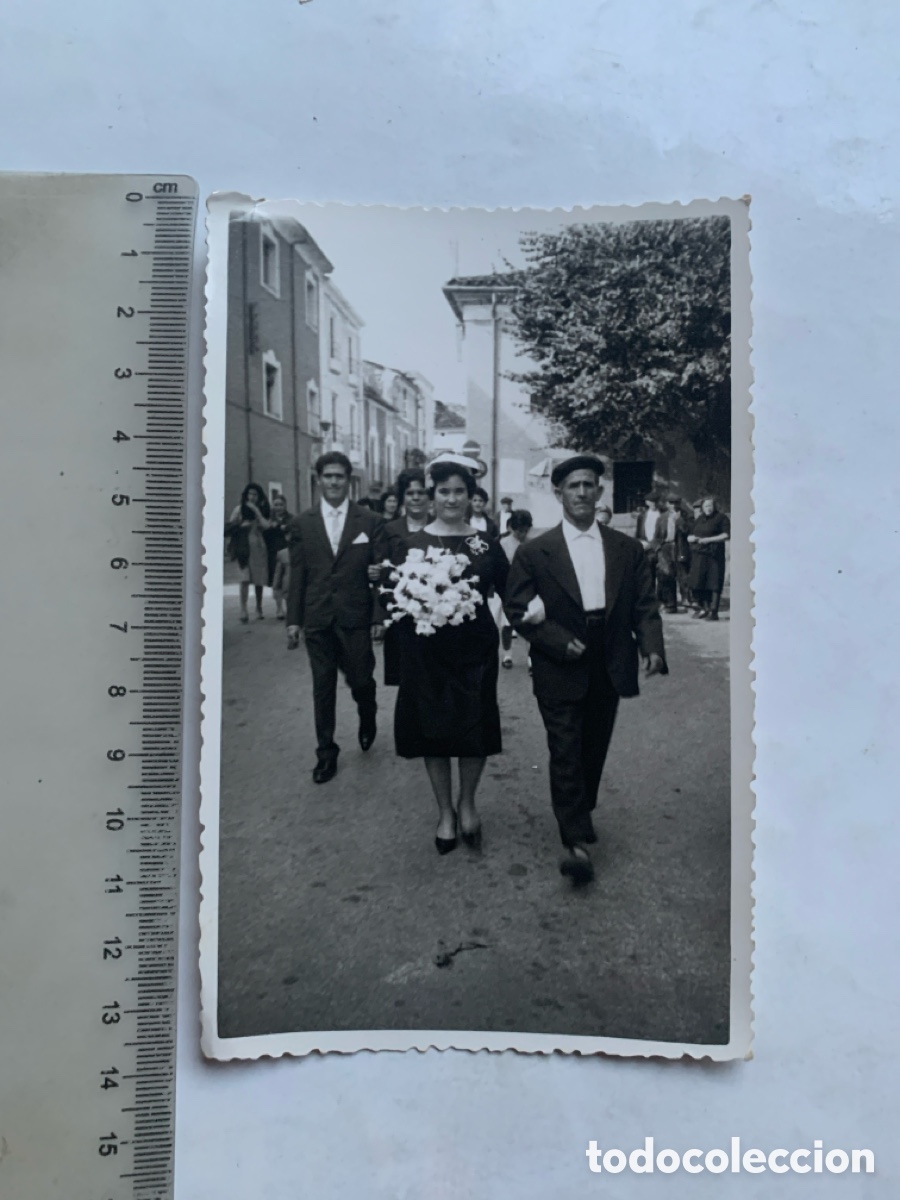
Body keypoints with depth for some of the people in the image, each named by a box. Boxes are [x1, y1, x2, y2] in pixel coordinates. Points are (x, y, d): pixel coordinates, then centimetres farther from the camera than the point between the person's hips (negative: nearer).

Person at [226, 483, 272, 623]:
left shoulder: (263, 510, 12)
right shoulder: (240, 509, 6)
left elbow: (266, 525, -4)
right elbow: (230, 526, 4)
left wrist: (256, 510, -7)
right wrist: (241, 525, -13)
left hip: (259, 547, 3)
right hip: (244, 547, -3)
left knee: (259, 579, 6)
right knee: (245, 578, -16)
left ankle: (259, 609, 19)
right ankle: (243, 610, -19)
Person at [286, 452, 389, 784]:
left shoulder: (370, 521, 0)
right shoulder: (302, 523, 5)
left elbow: (381, 566, 3)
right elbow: (297, 575, 5)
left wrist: (379, 571, -20)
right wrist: (293, 620, 3)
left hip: (355, 616, -1)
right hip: (317, 618, 1)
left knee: (361, 680, 6)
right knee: (323, 687, 8)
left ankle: (367, 719, 40)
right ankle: (326, 752, 23)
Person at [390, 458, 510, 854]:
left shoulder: (486, 545, 3)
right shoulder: (410, 544, 2)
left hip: (475, 650, 0)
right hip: (425, 651, 0)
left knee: (476, 730, 5)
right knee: (433, 731, 8)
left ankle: (467, 803, 32)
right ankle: (445, 811, 28)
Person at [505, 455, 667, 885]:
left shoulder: (628, 549, 7)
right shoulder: (535, 552, -2)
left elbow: (644, 606, 4)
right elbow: (517, 609, -4)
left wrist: (652, 646, -14)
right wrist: (560, 643, -15)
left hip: (609, 669, 3)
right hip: (560, 671, -3)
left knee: (594, 752, 15)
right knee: (566, 754, -5)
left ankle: (579, 815, 37)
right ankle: (577, 841, 0)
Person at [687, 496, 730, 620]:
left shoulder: (721, 518, 0)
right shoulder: (699, 519, 18)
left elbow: (726, 535, -9)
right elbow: (689, 537, 19)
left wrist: (709, 539, -15)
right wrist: (693, 538, -4)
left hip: (714, 555, -6)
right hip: (698, 555, 6)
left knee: (713, 584, -7)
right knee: (697, 583, 7)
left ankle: (713, 612, -6)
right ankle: (702, 607, 21)